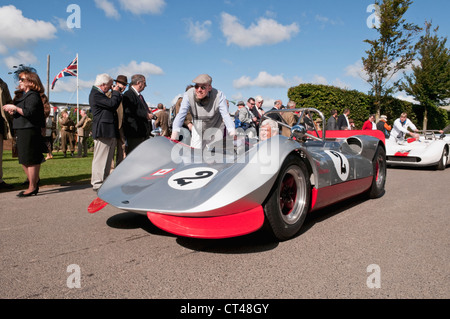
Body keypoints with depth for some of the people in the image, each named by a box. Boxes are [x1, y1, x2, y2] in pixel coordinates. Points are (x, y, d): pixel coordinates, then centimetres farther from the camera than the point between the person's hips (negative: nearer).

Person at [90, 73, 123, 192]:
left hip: (109, 132, 10)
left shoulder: (100, 93, 21)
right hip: (102, 132, -10)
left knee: (107, 158, 14)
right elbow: (112, 104, -21)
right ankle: (97, 183, 1)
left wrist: (118, 91, 17)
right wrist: (116, 92, -5)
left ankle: (104, 181, 23)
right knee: (100, 158, -5)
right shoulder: (95, 94, -12)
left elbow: (111, 105, 22)